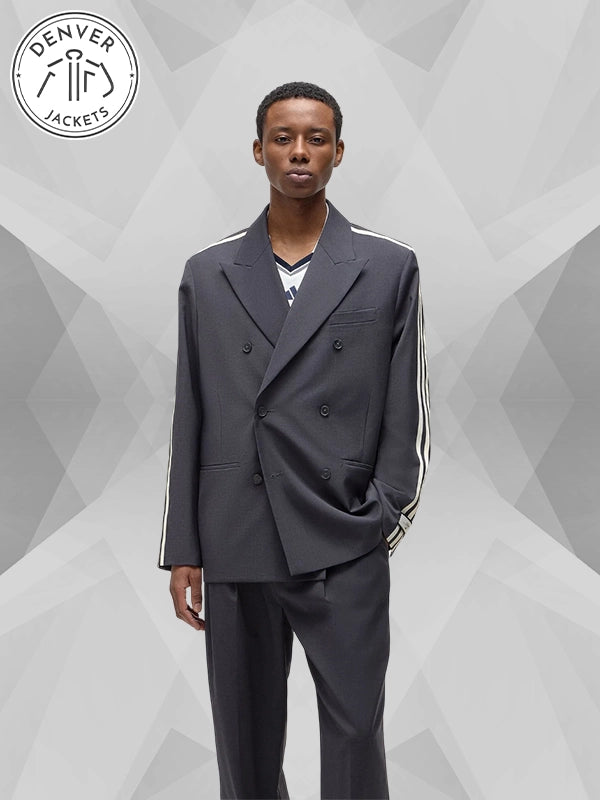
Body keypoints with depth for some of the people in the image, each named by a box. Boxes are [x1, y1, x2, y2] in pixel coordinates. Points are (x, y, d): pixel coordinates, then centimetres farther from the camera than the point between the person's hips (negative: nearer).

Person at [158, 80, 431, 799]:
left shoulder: (389, 267, 4)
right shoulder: (207, 273, 9)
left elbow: (407, 411, 5)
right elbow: (189, 419, 8)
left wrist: (385, 519, -3)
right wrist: (182, 551, 6)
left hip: (344, 551, -1)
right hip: (235, 551, 2)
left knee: (355, 736, 2)